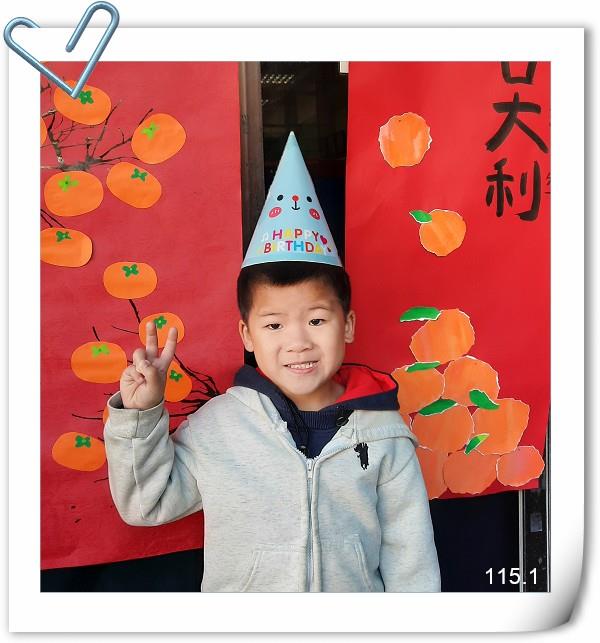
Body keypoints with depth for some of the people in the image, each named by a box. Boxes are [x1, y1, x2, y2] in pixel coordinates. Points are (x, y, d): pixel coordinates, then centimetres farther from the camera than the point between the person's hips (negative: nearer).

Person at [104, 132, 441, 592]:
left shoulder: (383, 432, -13)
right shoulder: (217, 424, -12)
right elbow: (147, 504, -3)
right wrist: (140, 415, -15)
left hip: (355, 605, 0)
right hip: (237, 587, 0)